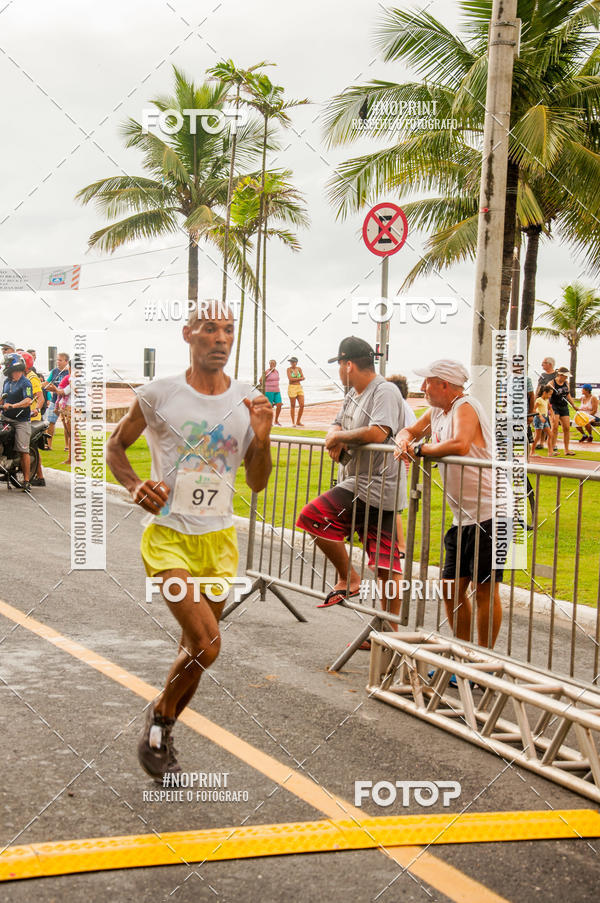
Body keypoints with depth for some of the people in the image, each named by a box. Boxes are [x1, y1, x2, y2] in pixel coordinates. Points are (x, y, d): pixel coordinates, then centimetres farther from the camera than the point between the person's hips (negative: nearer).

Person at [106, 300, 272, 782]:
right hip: (168, 537, -4)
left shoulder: (249, 402, 2)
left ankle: (161, 734, 37)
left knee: (196, 649, 14)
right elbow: (116, 446, 6)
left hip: (219, 540, 4)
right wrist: (135, 485, -13)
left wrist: (261, 439, -12)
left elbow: (258, 483, 7)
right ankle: (160, 715, 10)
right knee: (206, 643, -17)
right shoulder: (159, 395, -7)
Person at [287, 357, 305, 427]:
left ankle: (298, 421, 11)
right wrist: (299, 378, -9)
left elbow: (303, 378, 1)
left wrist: (295, 379, -13)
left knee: (302, 405, -2)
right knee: (293, 406, 0)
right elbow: (290, 379, -16)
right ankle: (293, 423, 8)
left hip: (299, 387, 5)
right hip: (292, 388, -5)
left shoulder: (299, 368, 9)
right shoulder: (289, 369, -4)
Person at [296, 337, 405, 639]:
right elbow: (337, 425, 26)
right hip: (383, 493, 9)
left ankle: (348, 579, 1)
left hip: (373, 486, -9)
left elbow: (378, 433, -26)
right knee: (387, 563, 8)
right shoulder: (353, 394, 20)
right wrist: (335, 438, 1)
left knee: (313, 516, -11)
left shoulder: (385, 391, -11)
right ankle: (391, 631, 11)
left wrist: (339, 436, -12)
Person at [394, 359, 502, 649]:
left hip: (489, 514, -9)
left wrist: (420, 449, -19)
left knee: (484, 588, -4)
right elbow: (409, 431, 22)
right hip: (463, 517, 10)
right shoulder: (437, 412, 12)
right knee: (452, 587, 11)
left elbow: (460, 445, -34)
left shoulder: (465, 408, -16)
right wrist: (403, 441, -3)